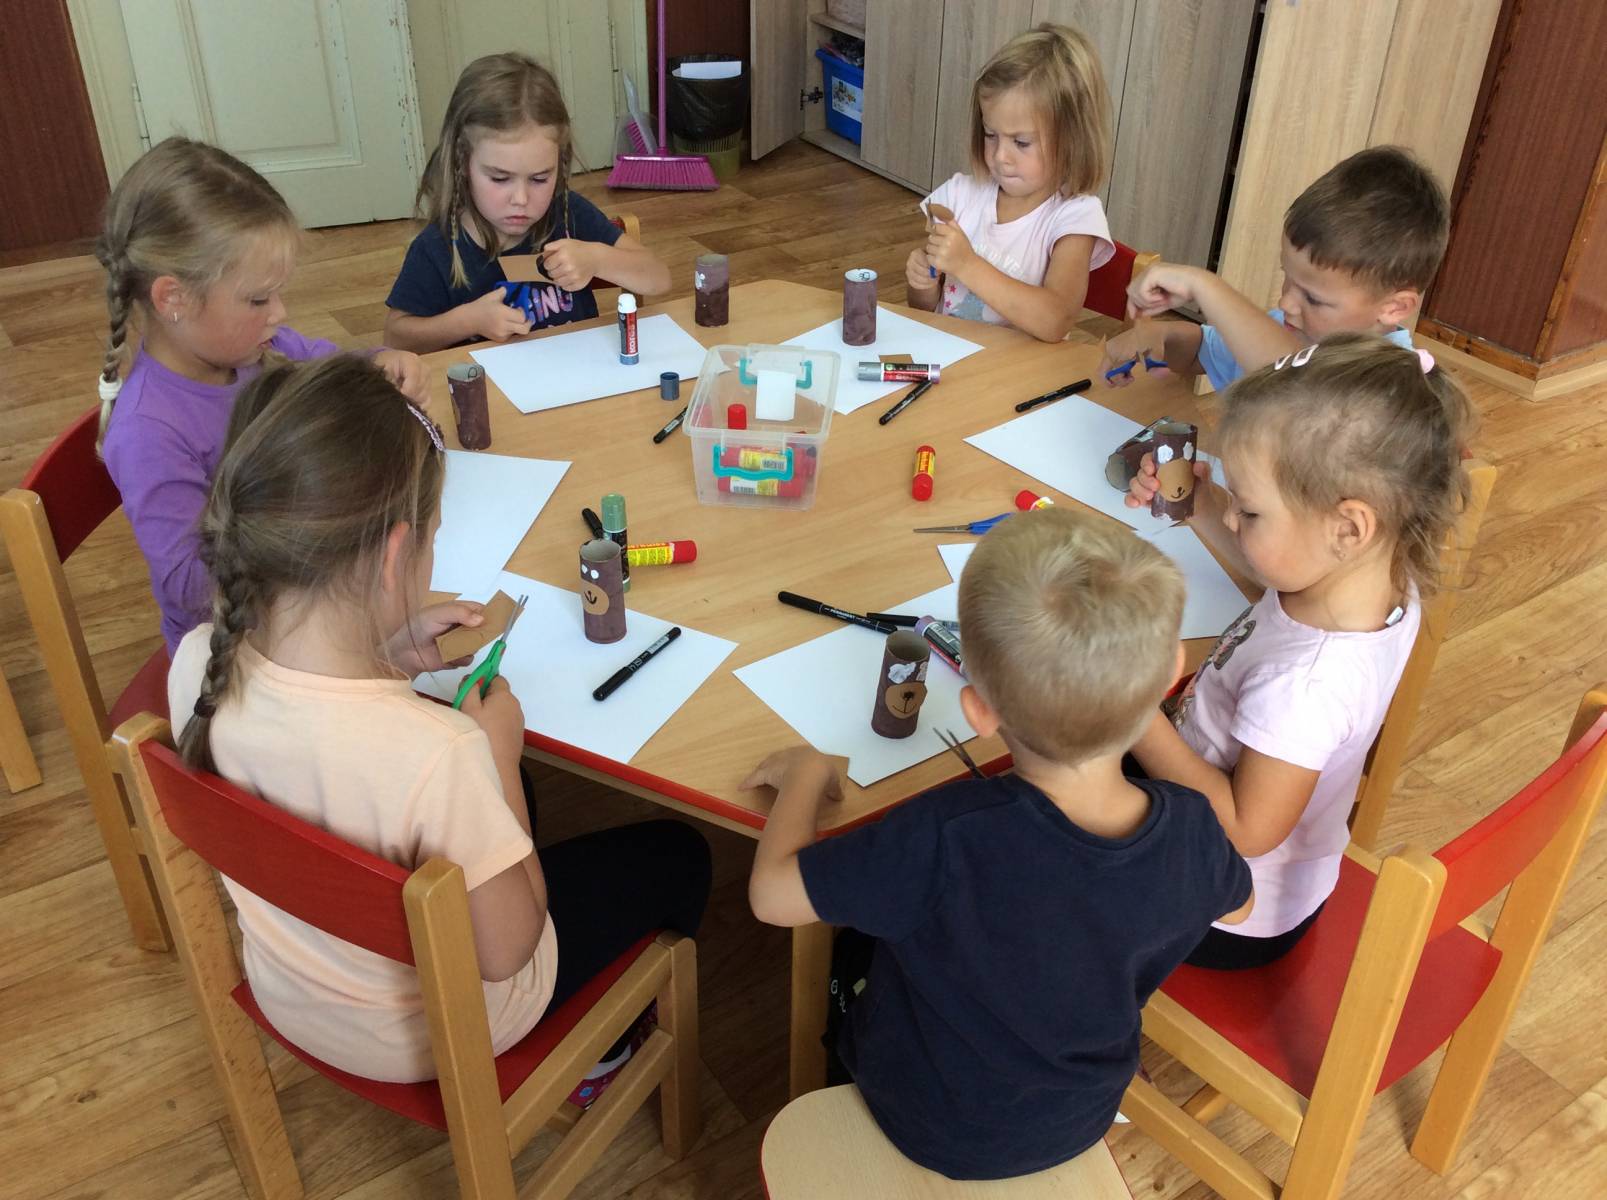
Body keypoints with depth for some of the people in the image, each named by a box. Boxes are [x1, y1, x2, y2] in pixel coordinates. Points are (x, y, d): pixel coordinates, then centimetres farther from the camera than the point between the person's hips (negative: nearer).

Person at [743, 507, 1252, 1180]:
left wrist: (805, 774, -12)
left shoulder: (945, 839, -41)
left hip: (932, 1132, -3)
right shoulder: (1189, 832, -27)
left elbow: (772, 895, -29)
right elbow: (1237, 906, -3)